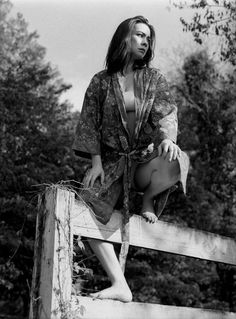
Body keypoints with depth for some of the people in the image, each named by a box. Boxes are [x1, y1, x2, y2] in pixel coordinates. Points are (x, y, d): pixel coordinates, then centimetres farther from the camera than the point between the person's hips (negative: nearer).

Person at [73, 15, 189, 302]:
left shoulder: (154, 78, 7)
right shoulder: (101, 81, 5)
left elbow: (166, 111, -6)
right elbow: (89, 123, 3)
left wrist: (168, 137, -28)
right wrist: (96, 162, -8)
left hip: (145, 158, 0)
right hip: (113, 161, 0)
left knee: (177, 162, -36)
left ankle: (149, 201, 0)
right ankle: (120, 286, -25)